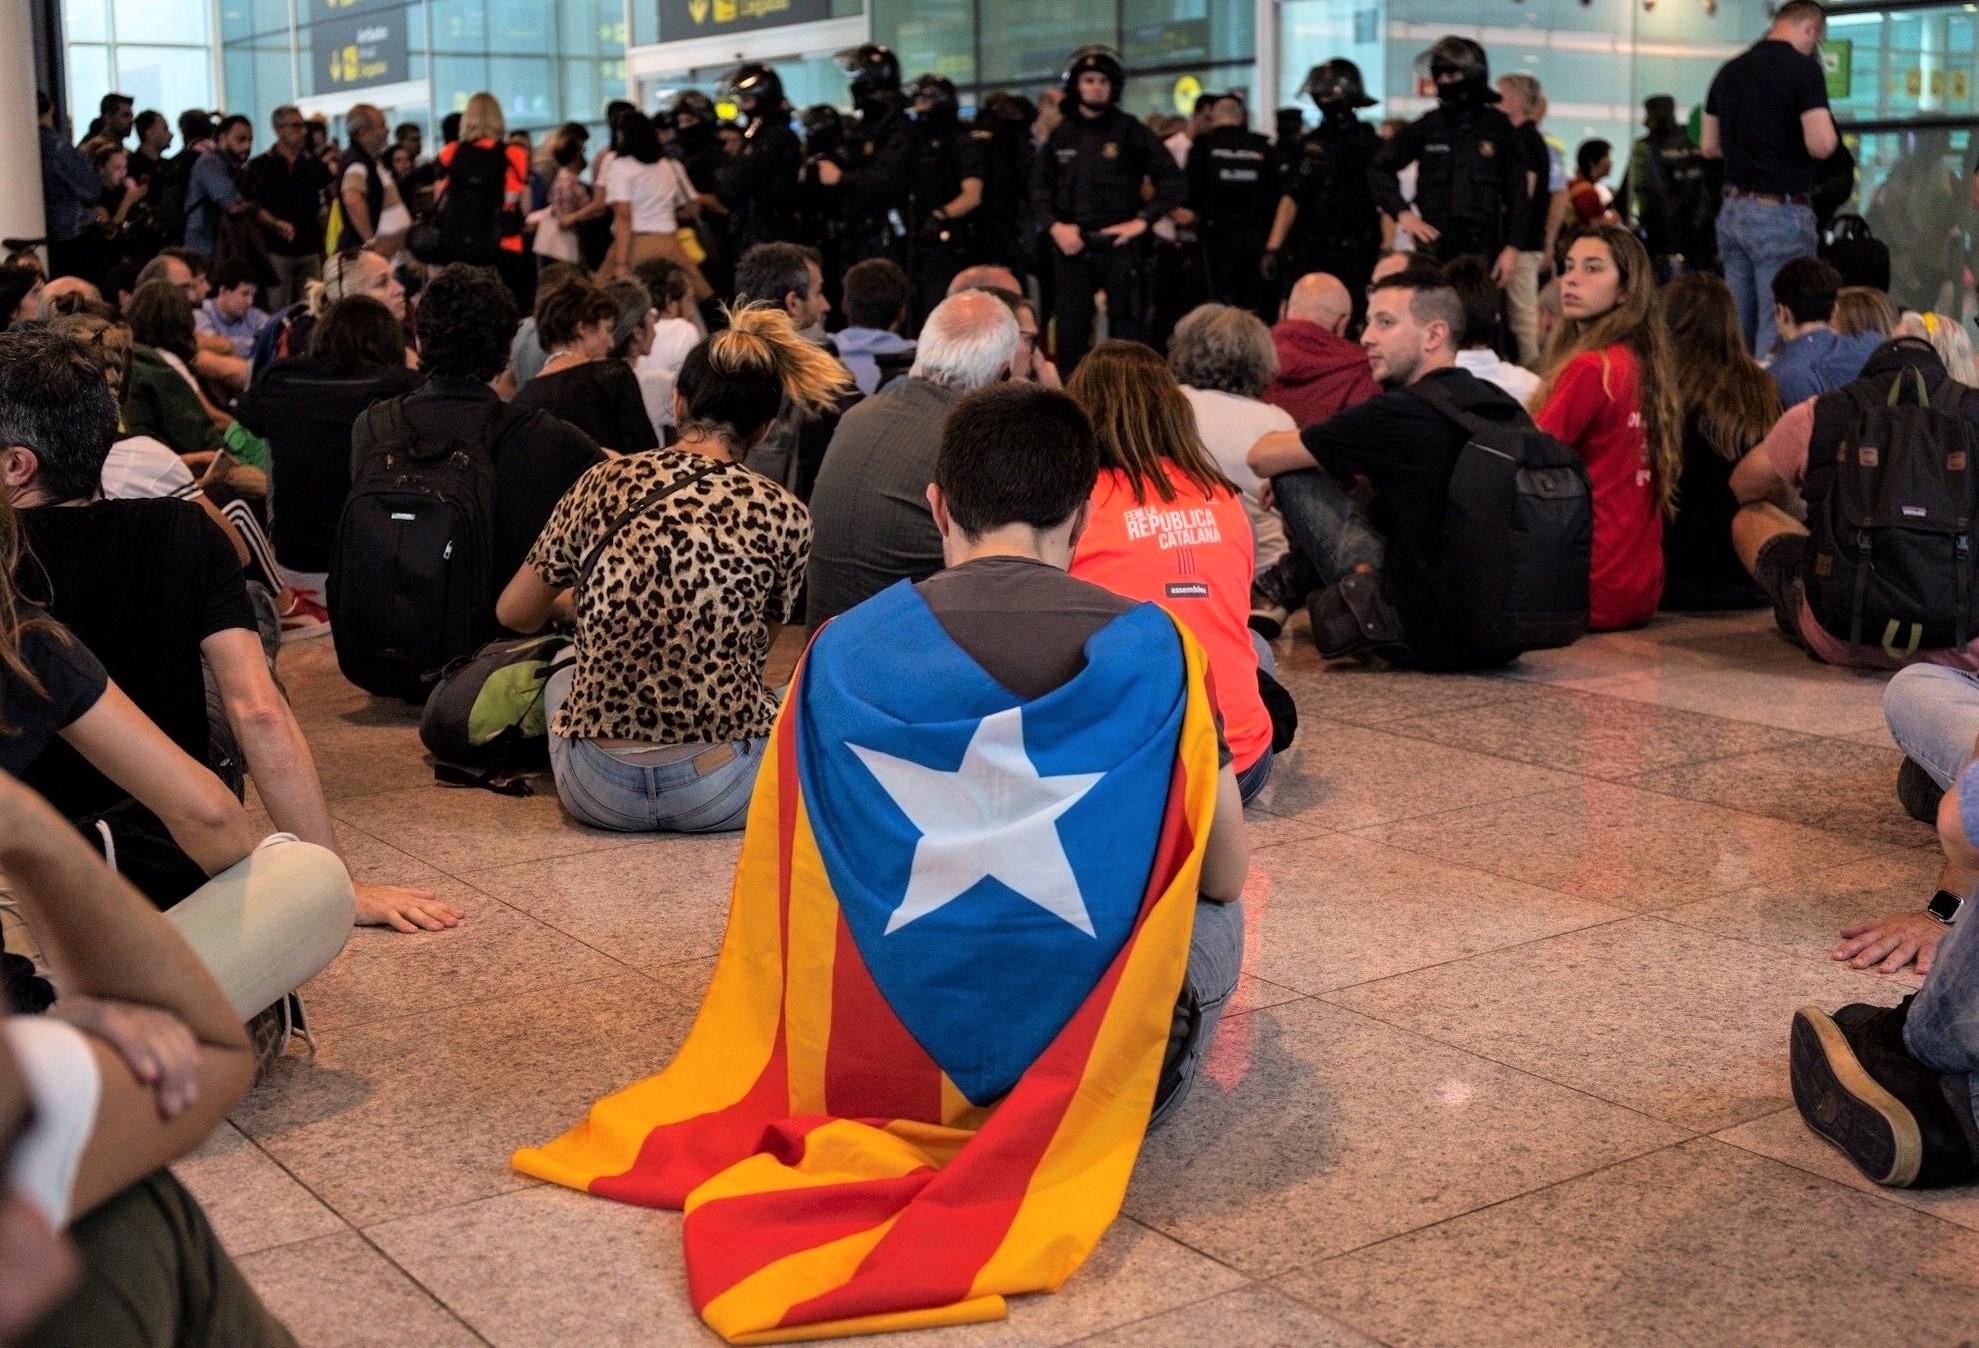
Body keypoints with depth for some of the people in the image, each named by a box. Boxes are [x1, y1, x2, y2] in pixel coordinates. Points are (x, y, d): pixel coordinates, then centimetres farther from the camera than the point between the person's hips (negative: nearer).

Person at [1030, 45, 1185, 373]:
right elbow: (1039, 186, 14)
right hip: (1071, 246, 3)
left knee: (1127, 332, -2)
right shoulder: (1061, 136, 12)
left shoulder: (1130, 132, 2)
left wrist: (1141, 221, -9)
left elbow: (1171, 180, 0)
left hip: (1119, 245, -3)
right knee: (1070, 332, 5)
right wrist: (1055, 225, -2)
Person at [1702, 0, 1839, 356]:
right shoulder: (1803, 69, -11)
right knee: (1778, 328, -4)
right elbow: (1820, 145, -18)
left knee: (1737, 327, 13)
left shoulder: (1730, 70, 10)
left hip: (1733, 210, 7)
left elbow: (1710, 146, 16)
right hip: (1782, 213, -7)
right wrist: (1830, 130, 3)